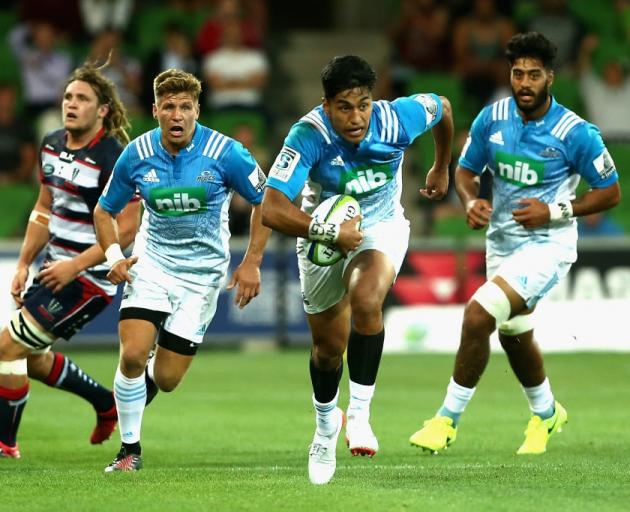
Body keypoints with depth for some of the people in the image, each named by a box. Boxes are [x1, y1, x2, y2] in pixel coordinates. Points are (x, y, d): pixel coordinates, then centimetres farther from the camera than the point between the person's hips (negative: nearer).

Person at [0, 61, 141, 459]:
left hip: (89, 278, -9)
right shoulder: (53, 146, 6)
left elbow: (127, 228, -21)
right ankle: (107, 403, 39)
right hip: (57, 268, 9)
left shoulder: (112, 159, -19)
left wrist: (75, 266, -23)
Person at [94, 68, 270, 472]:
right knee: (132, 355, -18)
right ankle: (130, 449, 1)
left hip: (202, 271, -1)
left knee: (165, 379, -3)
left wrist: (252, 264, -8)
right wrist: (114, 255, -9)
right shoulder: (137, 155, -7)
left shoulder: (225, 153, -15)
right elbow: (105, 210, 8)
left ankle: (146, 381, 36)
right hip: (151, 262, 1)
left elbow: (266, 201, -4)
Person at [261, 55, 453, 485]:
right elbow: (272, 210, -37)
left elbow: (442, 107, -1)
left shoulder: (397, 119, -26)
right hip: (323, 234, 1)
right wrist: (331, 232, -42)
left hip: (382, 227, 0)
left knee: (366, 300, -33)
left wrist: (442, 169, 14)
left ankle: (360, 412, -18)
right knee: (328, 347, 11)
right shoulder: (309, 136, -32)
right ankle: (326, 426, 43)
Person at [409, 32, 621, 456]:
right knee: (515, 337, 22)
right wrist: (471, 202, -13)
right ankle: (547, 414, 50)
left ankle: (448, 420, -9)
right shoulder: (492, 118, -5)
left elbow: (610, 192, -7)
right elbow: (466, 170, 9)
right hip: (502, 242, 6)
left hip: (547, 243, -6)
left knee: (479, 315, -22)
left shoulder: (575, 133, -17)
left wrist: (554, 211, -18)